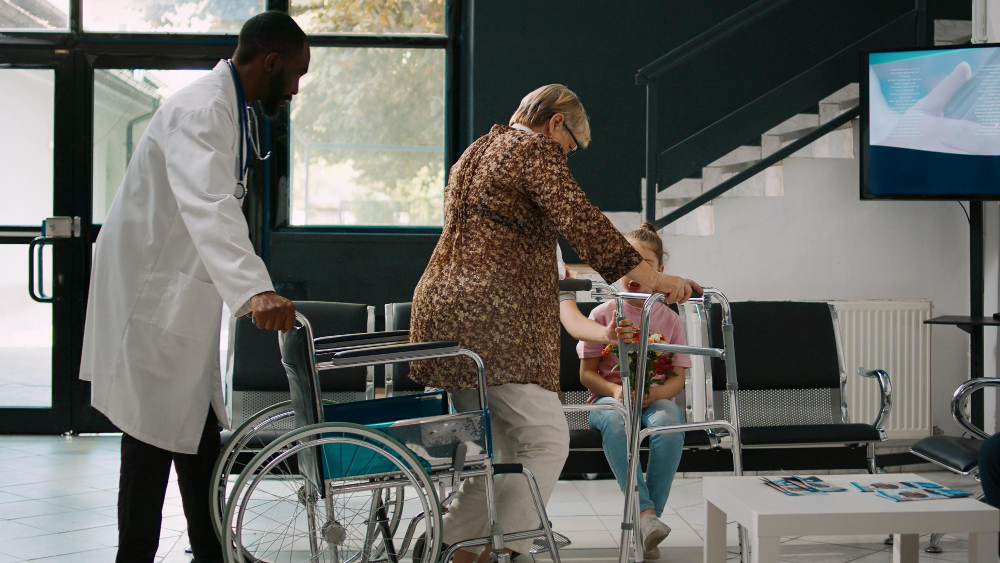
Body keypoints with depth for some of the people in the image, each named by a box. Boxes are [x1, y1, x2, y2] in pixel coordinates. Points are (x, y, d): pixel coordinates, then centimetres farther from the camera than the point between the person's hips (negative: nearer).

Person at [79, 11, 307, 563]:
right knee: (154, 436, -4)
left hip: (181, 297, 10)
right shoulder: (200, 110, -22)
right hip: (150, 295, -10)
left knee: (198, 430, 15)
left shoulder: (230, 109, 12)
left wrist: (252, 290, 29)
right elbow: (208, 206, -39)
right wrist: (253, 289, -52)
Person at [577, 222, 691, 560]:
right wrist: (615, 391, -17)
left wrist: (656, 393, -17)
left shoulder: (669, 319, 10)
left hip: (655, 398, 1)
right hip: (608, 396, -1)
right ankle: (646, 513, -46)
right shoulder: (603, 314, 6)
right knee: (614, 421, -40)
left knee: (669, 424, -37)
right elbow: (586, 373, 4)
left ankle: (644, 530, -32)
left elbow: (678, 379, 7)